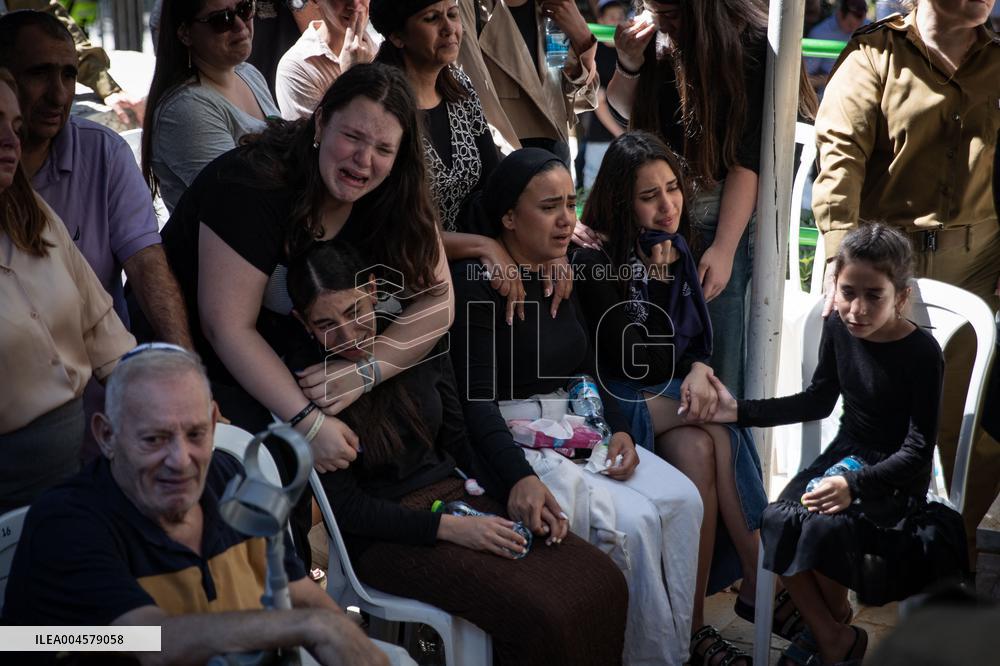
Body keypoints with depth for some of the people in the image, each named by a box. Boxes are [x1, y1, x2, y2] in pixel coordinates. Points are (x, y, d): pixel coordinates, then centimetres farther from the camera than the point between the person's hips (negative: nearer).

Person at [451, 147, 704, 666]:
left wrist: (618, 429, -3)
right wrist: (520, 477, -33)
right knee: (633, 521, -25)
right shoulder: (478, 282, -11)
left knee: (682, 500, -14)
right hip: (516, 441, -7)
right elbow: (477, 397, -19)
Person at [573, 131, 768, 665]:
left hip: (672, 401, 5)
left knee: (698, 448, -27)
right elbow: (641, 365, -16)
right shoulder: (595, 262, -12)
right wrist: (658, 279, -19)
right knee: (712, 435, -27)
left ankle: (694, 622, -25)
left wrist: (700, 371, -11)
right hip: (617, 408, -5)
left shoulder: (678, 251, 9)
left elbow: (699, 340, 12)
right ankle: (758, 585, -15)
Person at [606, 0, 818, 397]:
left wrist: (724, 249, -20)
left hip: (726, 213, -5)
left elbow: (748, 160, -15)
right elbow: (626, 109, 18)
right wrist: (627, 64, -3)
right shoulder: (656, 36, 0)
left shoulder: (754, 47, -14)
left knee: (719, 360, -6)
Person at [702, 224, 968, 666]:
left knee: (825, 527, -30)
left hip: (895, 474, -6)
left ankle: (838, 621, 4)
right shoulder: (838, 328, -5)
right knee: (778, 521, -19)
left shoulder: (922, 353, -21)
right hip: (847, 453, 6)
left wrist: (855, 485, -35)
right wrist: (740, 411, 3)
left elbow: (918, 450, -19)